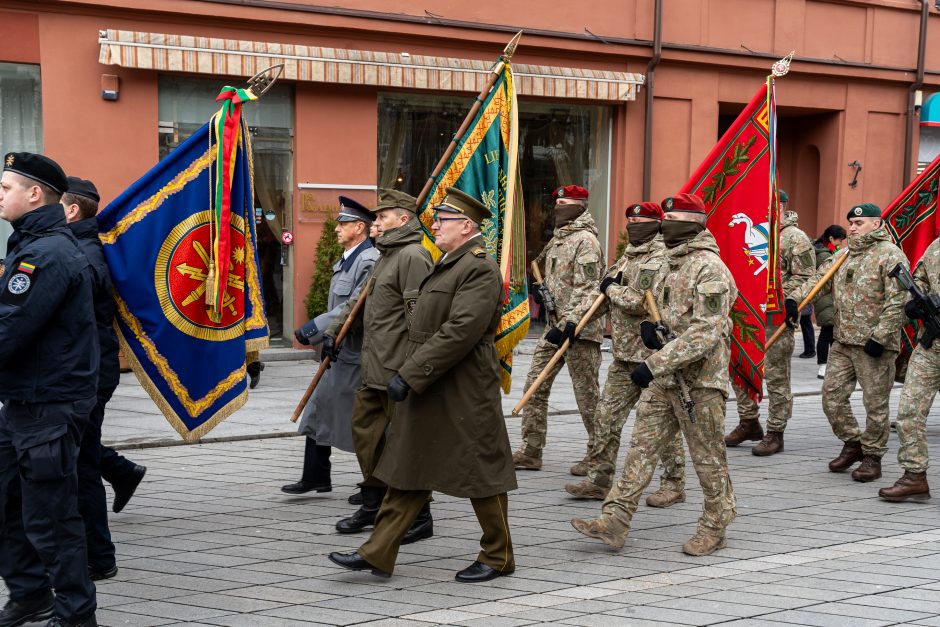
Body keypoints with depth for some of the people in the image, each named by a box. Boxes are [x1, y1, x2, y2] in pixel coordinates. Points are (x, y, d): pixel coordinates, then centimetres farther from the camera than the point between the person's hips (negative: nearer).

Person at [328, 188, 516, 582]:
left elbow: (460, 330, -26)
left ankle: (498, 557, 14)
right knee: (408, 471, 8)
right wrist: (410, 375, 18)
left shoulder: (480, 269, -16)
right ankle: (378, 553, 9)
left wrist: (410, 374, -25)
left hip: (464, 396, -10)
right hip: (429, 392, 10)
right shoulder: (449, 264, 16)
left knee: (480, 474, 2)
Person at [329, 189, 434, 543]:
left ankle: (419, 519, 5)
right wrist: (334, 331, 26)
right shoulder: (386, 255, 19)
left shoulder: (413, 256, -14)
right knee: (365, 429, 15)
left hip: (398, 369, -10)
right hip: (374, 368, 10)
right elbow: (362, 300, 30)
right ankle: (373, 505, 28)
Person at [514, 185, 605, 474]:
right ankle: (531, 452, 10)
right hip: (555, 324, 9)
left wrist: (569, 324, -28)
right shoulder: (558, 238, 16)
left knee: (587, 393, -2)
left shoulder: (585, 240, -12)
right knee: (535, 385, 6)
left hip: (579, 328, -9)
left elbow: (587, 290, -21)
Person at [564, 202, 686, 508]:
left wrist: (612, 289, -9)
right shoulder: (628, 257, 16)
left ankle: (673, 484, 10)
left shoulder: (659, 259, -15)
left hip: (653, 356, -9)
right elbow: (602, 298, 26)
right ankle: (599, 479, 18)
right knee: (607, 415, 10)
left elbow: (641, 303, -23)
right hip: (626, 355, 9)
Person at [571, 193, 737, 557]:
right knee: (642, 445, 3)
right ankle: (615, 521, 2)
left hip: (700, 380, -9)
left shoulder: (709, 268, -17)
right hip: (666, 380, 9)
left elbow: (706, 333, -25)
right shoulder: (671, 266, 13)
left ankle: (714, 527, 18)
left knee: (708, 457, 4)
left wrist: (655, 364, -27)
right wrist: (653, 331, 9)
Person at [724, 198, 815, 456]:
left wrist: (791, 300, -22)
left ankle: (775, 434, 5)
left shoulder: (796, 238, -7)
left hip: (777, 317, -8)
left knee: (776, 376, -2)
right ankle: (749, 423, 25)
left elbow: (804, 278, -9)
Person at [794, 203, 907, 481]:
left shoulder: (891, 255, -9)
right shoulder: (843, 255, 14)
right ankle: (853, 443, 26)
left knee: (875, 403, 0)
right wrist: (796, 300, -6)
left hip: (874, 345, -7)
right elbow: (818, 279, 13)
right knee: (832, 395, 8)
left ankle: (872, 457, 12)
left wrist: (880, 337, -19)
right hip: (843, 342, 7)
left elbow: (896, 302, -15)